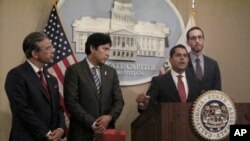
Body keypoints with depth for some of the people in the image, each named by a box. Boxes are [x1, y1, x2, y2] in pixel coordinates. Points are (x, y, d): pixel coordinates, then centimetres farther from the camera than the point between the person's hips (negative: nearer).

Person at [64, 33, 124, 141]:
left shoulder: (111, 72, 11)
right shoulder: (74, 70, -5)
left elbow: (118, 100, 8)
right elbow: (71, 102, -11)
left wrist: (110, 116, -11)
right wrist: (91, 123, -16)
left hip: (106, 131, 4)